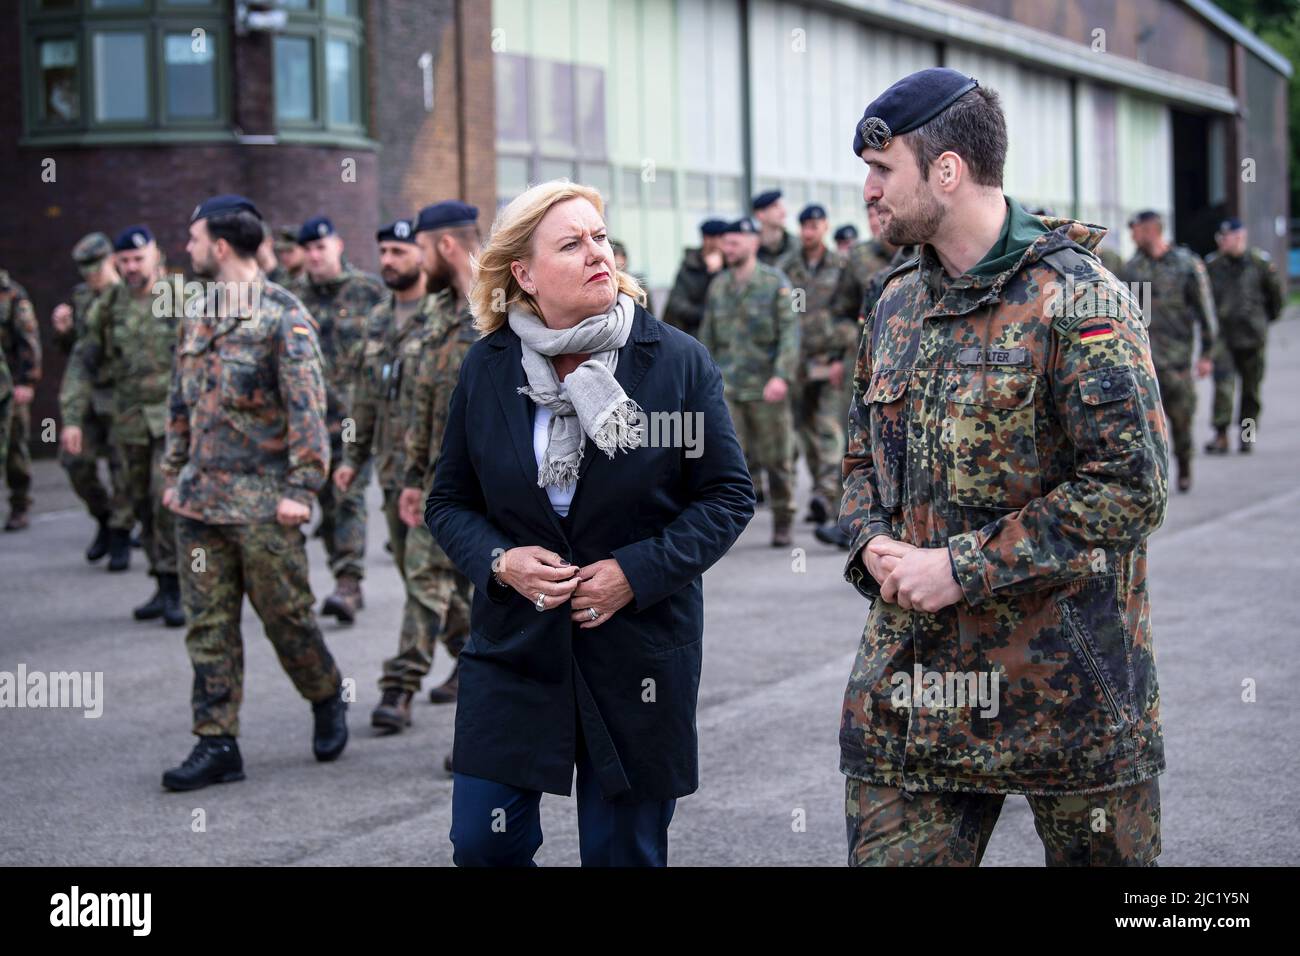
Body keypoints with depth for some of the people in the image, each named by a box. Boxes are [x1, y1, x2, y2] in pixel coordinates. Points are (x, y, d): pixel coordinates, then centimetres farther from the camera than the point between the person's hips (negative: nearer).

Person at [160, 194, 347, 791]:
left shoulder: (283, 317, -10)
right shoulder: (199, 315, 12)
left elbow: (307, 409, -14)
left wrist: (301, 488, -18)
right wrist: (174, 473, 16)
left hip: (264, 501, -7)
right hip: (200, 499, 7)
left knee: (286, 617, 3)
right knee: (208, 626, 5)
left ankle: (328, 700, 28)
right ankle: (217, 746, 8)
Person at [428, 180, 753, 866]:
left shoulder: (677, 360, -5)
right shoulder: (486, 368, 0)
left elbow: (728, 496, -2)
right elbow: (448, 502, 7)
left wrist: (638, 570, -15)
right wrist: (500, 561, -13)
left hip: (640, 648, -1)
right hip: (514, 647, 2)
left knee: (624, 852, 8)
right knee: (483, 843, 1)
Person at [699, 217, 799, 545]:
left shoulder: (776, 282, -3)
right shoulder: (718, 286, 9)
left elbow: (790, 332, -11)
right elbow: (707, 337, 16)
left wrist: (782, 376, -23)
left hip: (766, 387, -3)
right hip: (726, 386, 3)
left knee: (776, 459, 6)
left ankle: (782, 524, 21)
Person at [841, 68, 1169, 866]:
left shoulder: (1077, 300, -11)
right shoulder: (898, 304, 12)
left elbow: (1131, 488, -17)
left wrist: (964, 567, -17)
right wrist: (874, 544, 0)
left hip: (1066, 678, -5)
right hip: (908, 687, 6)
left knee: (1102, 857, 8)